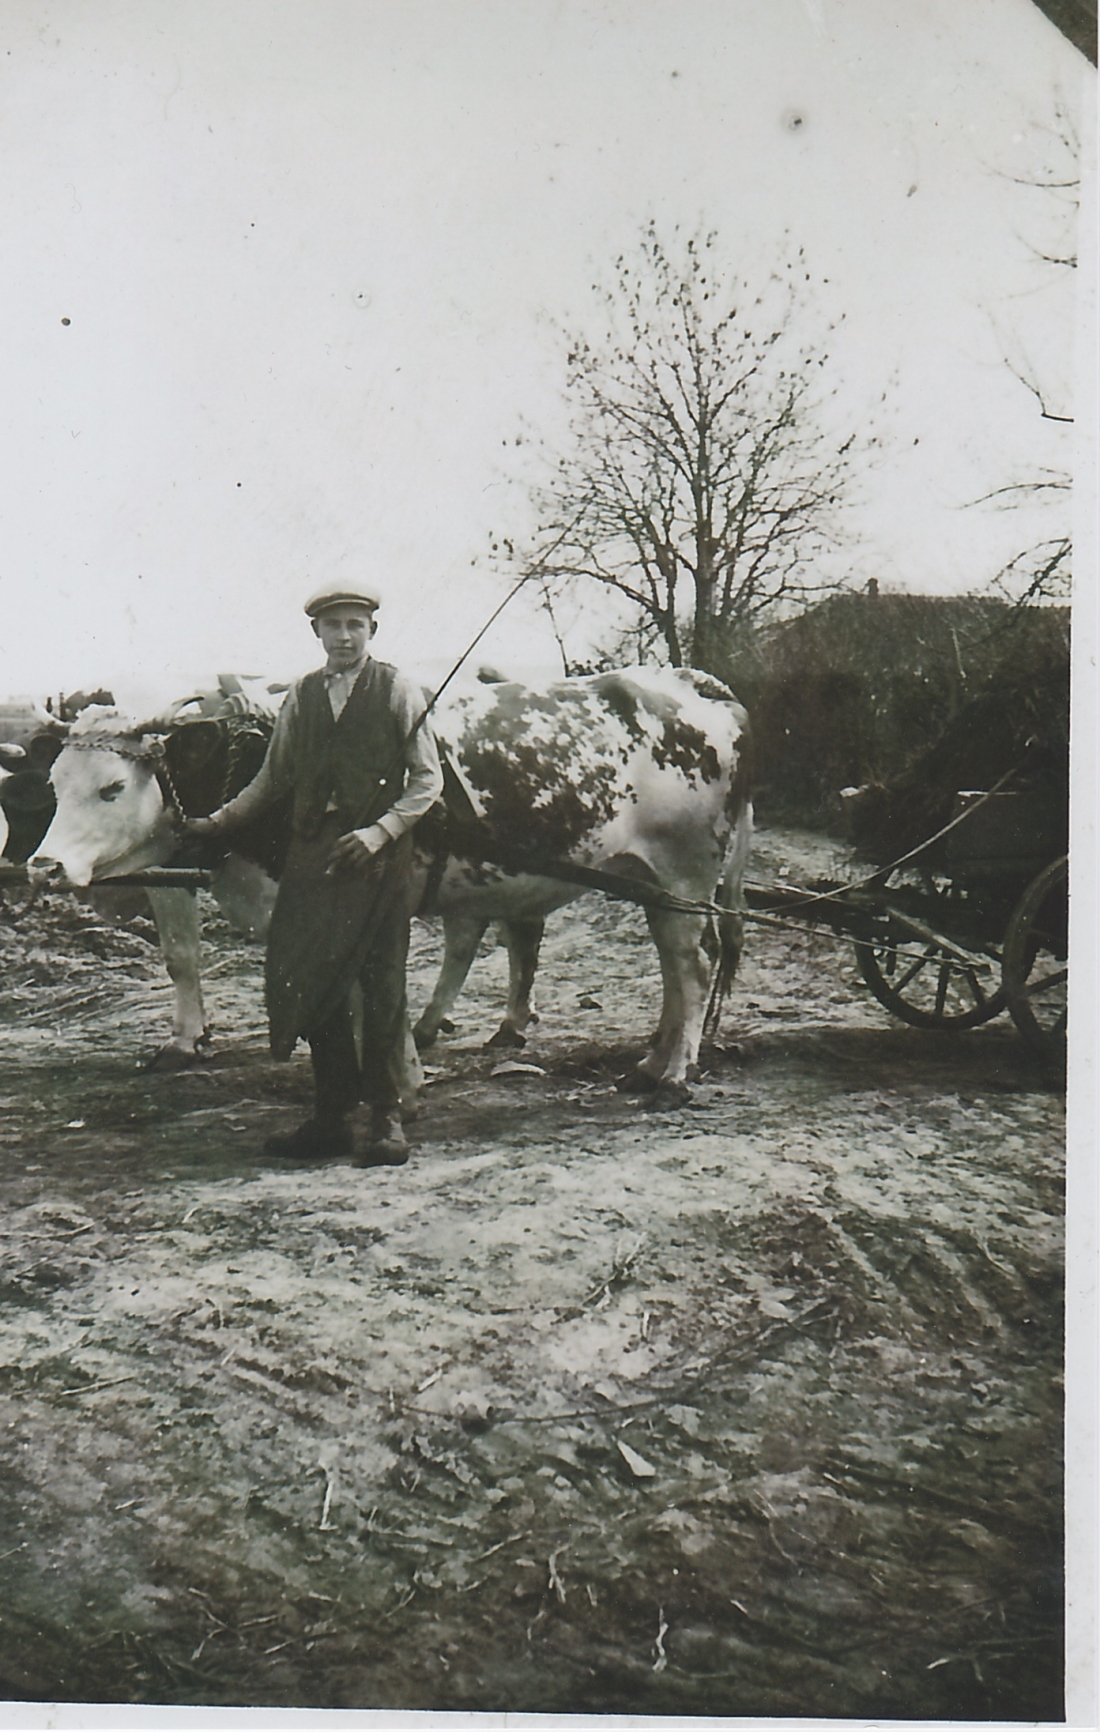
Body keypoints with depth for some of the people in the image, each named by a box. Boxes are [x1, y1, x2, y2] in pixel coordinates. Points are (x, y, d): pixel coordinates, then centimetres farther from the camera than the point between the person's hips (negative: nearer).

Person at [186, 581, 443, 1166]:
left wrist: (381, 830, -12)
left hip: (378, 854, -4)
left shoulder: (398, 691, 1)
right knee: (312, 983, 4)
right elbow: (274, 777, 20)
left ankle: (386, 1121, 6)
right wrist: (218, 820, 15)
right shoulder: (300, 696, 13)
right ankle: (333, 1117, 15)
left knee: (381, 986, -2)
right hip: (311, 854, 4)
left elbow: (427, 780, 0)